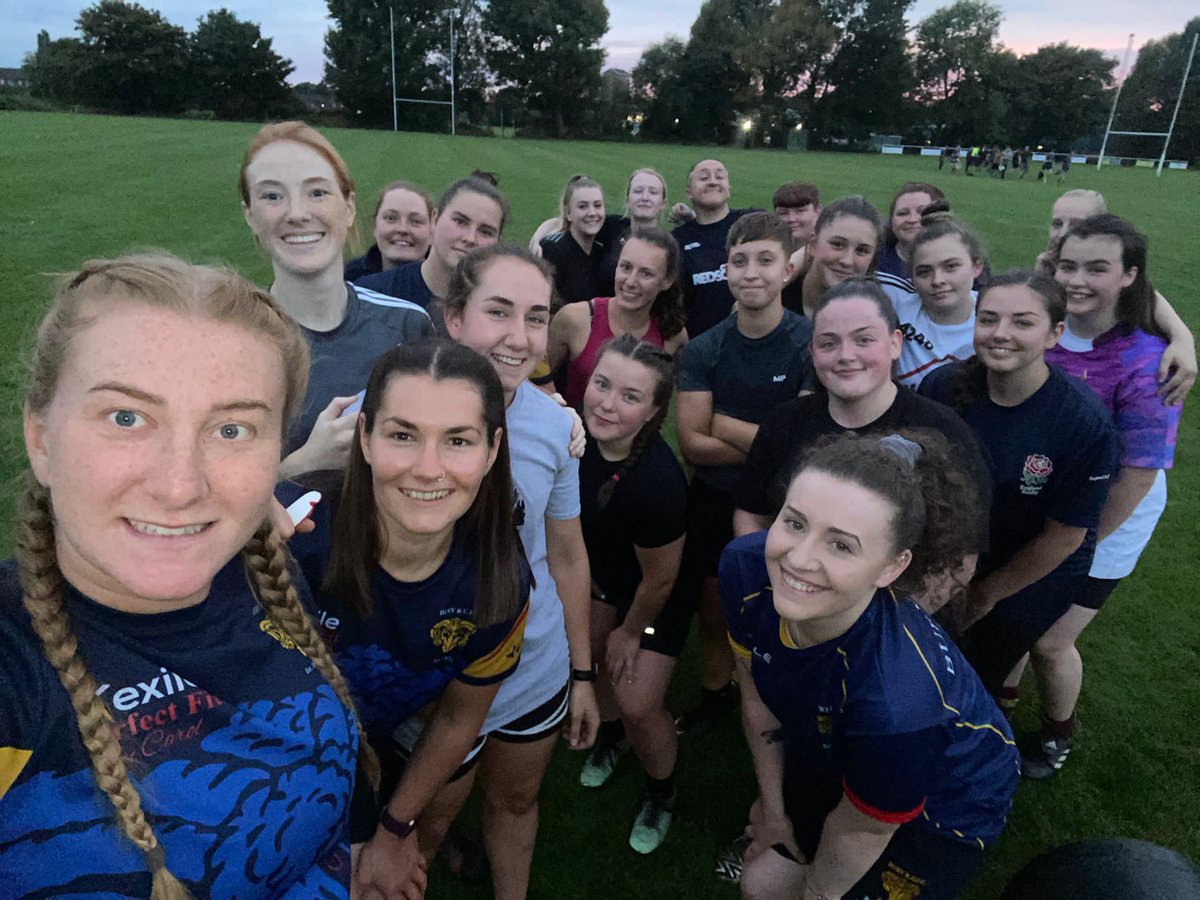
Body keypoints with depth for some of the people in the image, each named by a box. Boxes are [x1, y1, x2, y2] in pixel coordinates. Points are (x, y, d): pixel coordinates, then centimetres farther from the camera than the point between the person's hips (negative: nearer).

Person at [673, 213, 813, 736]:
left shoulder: (812, 344, -12)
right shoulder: (702, 351, -4)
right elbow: (692, 443, -11)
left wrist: (727, 426, -13)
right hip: (714, 505, 3)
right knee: (713, 615, 15)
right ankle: (714, 697, 41)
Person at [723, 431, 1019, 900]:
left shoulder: (896, 703, -44)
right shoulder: (745, 568, -29)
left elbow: (861, 829, -22)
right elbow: (758, 697, -10)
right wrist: (773, 809, 4)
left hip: (942, 806, -4)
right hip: (829, 757, 4)